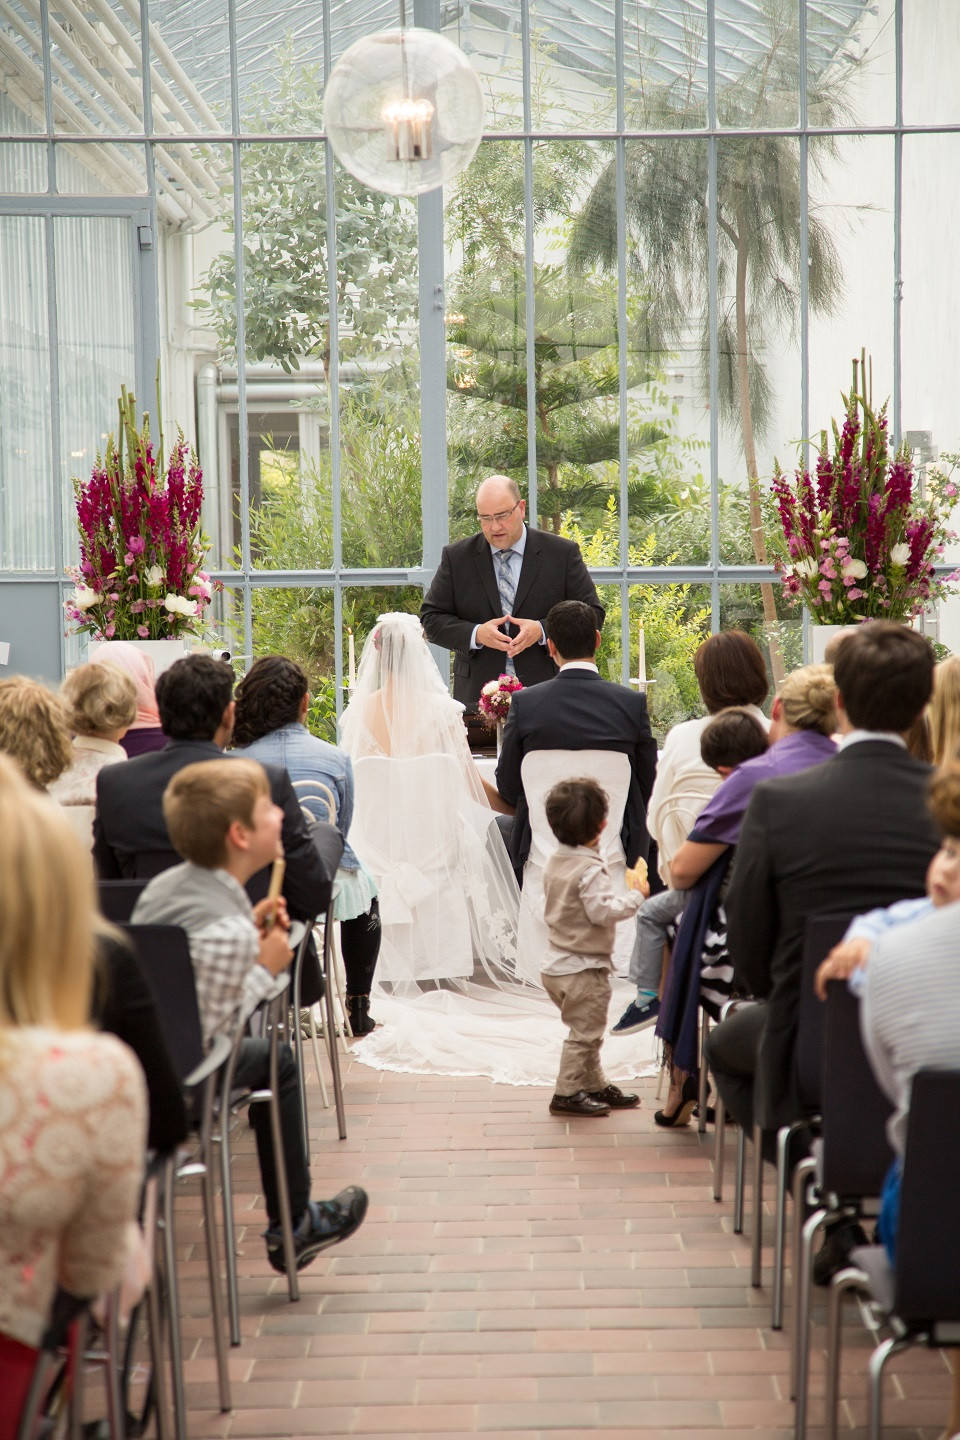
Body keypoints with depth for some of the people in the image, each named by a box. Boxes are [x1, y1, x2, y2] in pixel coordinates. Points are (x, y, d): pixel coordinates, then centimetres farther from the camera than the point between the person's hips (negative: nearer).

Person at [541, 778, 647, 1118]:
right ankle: (567, 1094, 4)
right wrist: (636, 896, -14)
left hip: (557, 963, 9)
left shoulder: (554, 863, 7)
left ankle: (594, 1086, 28)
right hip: (584, 969, -9)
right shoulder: (591, 870, -21)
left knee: (585, 1032, 19)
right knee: (583, 1033, 0)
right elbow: (603, 911, -26)